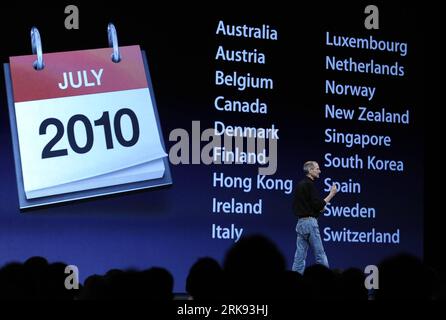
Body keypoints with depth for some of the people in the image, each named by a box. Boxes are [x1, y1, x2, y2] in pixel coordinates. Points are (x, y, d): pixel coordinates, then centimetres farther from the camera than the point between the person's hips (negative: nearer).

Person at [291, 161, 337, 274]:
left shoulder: (300, 185, 16)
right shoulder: (309, 184, -12)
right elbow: (318, 205, -17)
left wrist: (320, 207, 15)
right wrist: (331, 194, -7)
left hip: (300, 222, 8)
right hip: (310, 222, -8)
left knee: (300, 256, 4)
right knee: (320, 254, -4)